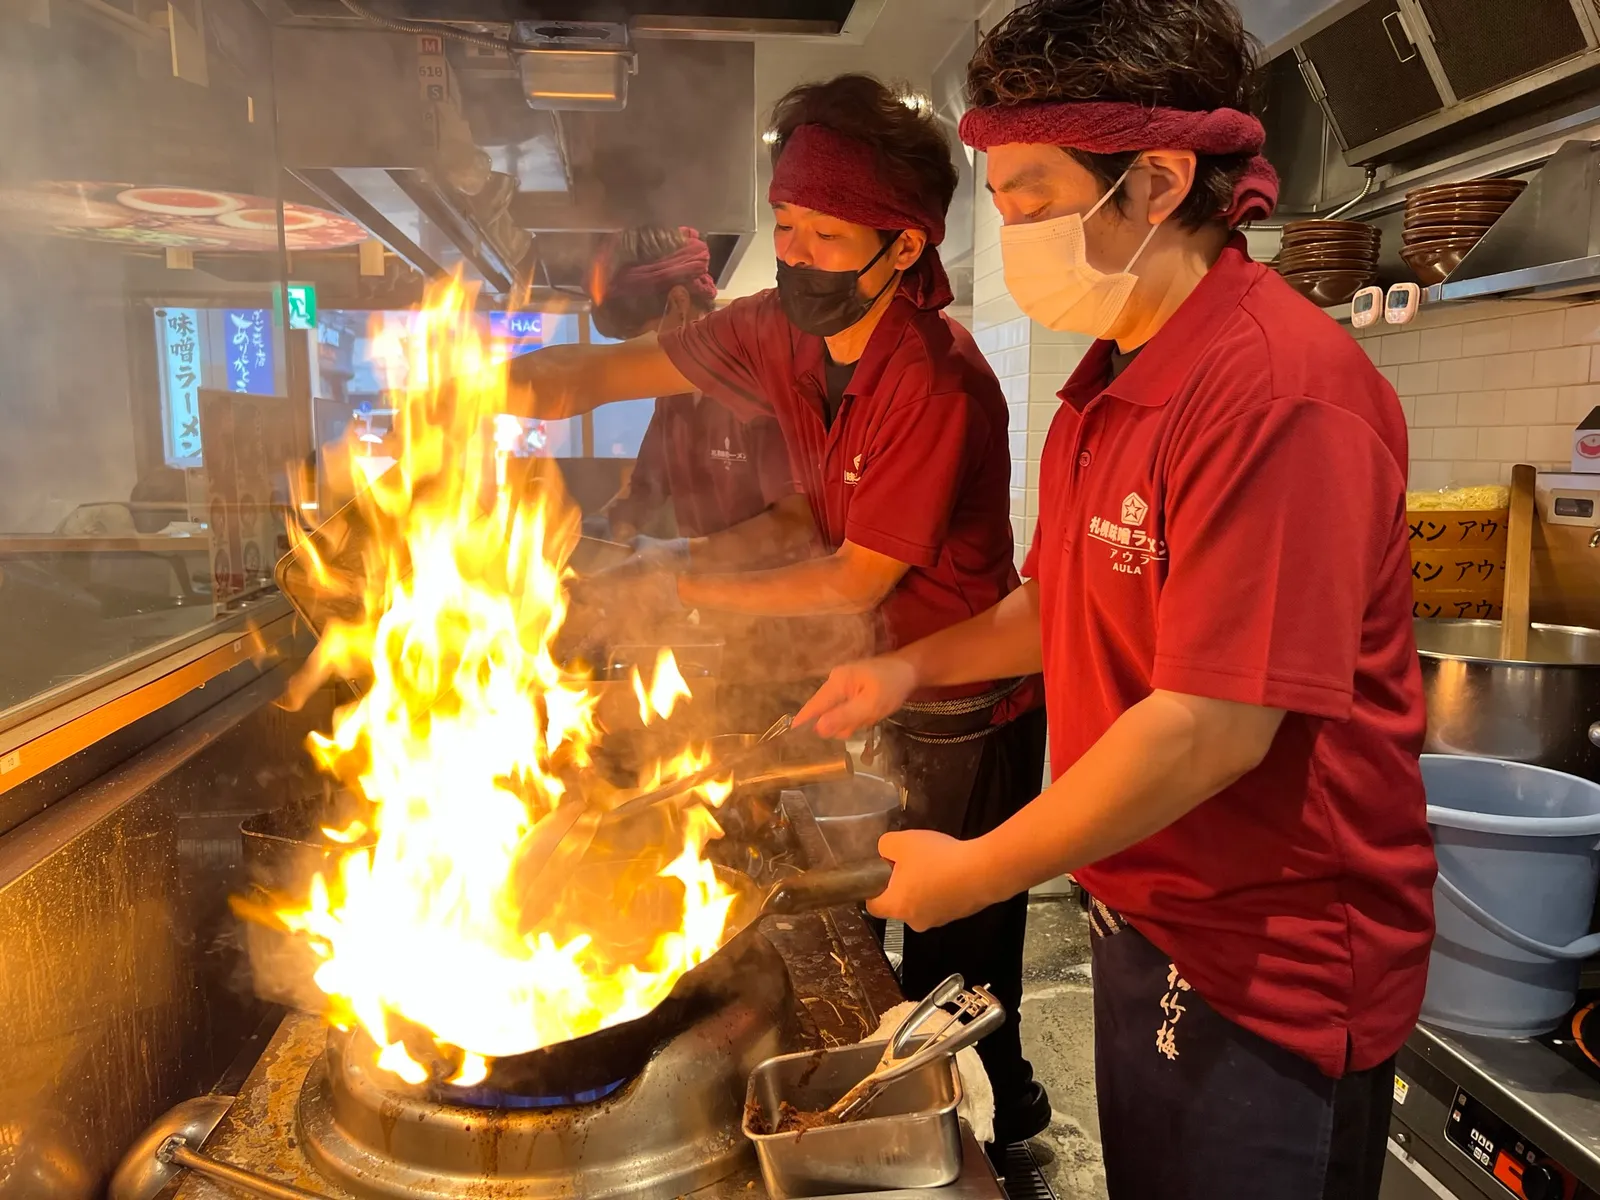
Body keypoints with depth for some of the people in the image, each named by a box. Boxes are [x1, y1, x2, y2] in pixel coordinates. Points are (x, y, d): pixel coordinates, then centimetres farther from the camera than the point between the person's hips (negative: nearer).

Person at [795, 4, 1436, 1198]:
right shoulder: (1110, 384, 7)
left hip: (1272, 972, -8)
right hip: (1144, 915, 8)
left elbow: (1214, 727, -28)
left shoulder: (1279, 385, -24)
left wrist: (972, 874, -18)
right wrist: (915, 667, 5)